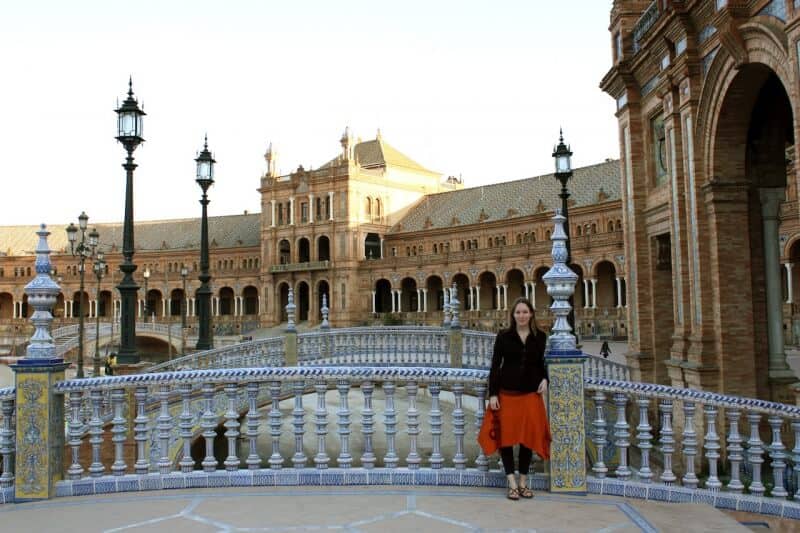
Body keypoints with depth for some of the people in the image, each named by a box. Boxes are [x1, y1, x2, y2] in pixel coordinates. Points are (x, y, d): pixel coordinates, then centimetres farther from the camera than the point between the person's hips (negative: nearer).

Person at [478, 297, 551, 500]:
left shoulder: (540, 337, 4)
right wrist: (492, 394, -8)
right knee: (506, 435, -1)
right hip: (507, 393, -2)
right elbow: (495, 365, -2)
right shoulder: (503, 336, -2)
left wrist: (544, 379, -3)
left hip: (531, 394, 2)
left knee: (529, 435, 6)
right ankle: (512, 483, 8)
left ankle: (523, 481, 20)